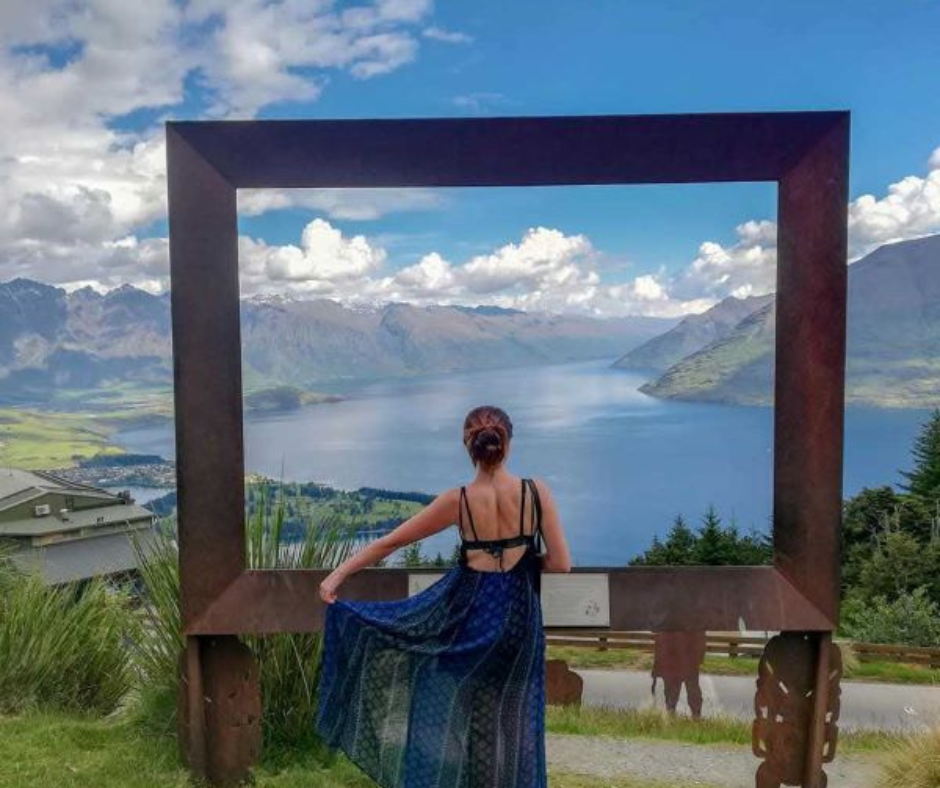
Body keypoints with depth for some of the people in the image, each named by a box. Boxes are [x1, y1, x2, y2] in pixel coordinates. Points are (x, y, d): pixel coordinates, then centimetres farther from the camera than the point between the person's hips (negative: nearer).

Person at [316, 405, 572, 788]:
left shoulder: (457, 501, -12)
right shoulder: (537, 492, -12)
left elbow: (389, 542, -6)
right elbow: (561, 563, -8)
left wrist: (337, 574, 3)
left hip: (468, 608, -1)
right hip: (518, 613, 1)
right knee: (511, 714, 18)